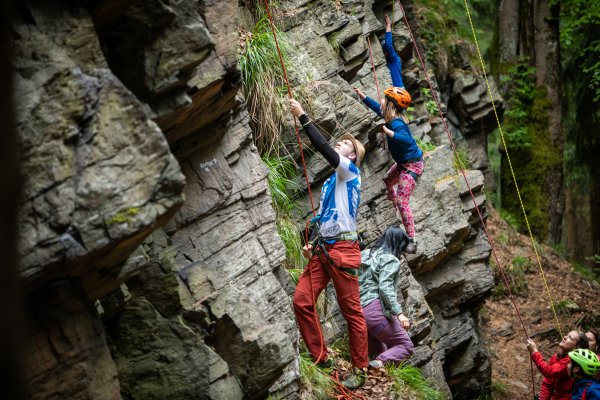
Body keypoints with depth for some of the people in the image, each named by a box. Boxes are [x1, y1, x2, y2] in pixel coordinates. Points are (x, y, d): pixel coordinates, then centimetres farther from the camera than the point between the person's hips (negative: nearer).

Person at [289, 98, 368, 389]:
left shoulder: (351, 172, -2)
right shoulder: (330, 182, 22)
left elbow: (323, 148, -15)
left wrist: (302, 116, -15)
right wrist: (313, 244, 12)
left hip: (343, 250, -8)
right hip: (322, 249, 8)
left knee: (352, 311, -2)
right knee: (301, 301, -3)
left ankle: (359, 370, 7)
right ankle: (321, 359, 5)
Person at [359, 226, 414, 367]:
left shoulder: (365, 254, 18)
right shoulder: (390, 259, -4)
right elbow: (385, 287, -17)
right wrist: (399, 313, -20)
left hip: (358, 311, 8)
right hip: (376, 309, -8)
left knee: (377, 352, 20)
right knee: (406, 346, -2)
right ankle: (381, 362, -28)